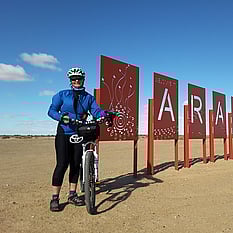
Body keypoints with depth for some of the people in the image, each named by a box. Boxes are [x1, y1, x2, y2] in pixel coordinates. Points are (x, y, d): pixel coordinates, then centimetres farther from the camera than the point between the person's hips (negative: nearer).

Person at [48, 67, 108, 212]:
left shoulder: (88, 97, 9)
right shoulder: (62, 95, 3)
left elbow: (96, 111, -3)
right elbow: (51, 110, -1)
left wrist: (104, 113, -25)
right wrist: (61, 117, -21)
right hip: (64, 134, -3)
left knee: (76, 165, 8)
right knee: (62, 164, -8)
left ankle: (72, 195, 22)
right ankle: (55, 198, 3)